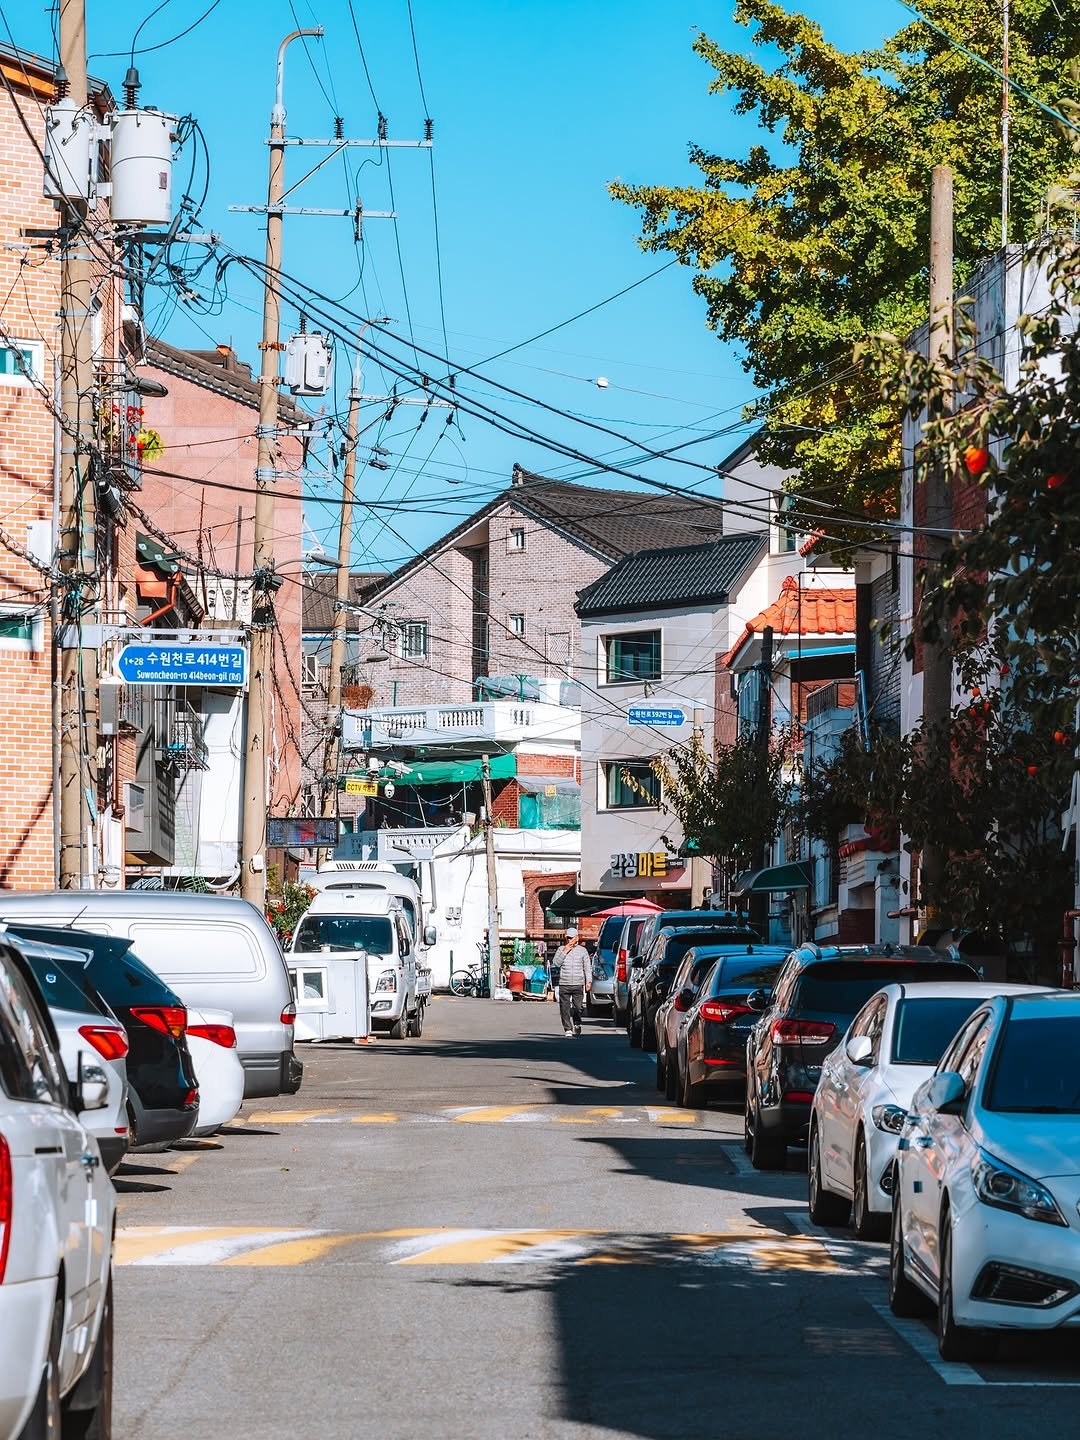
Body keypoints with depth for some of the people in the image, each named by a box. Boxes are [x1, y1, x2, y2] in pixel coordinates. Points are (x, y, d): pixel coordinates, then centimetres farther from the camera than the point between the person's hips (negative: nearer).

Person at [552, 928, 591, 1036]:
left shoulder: (582, 950, 10)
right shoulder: (561, 949, 10)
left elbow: (587, 967, 10)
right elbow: (555, 963, 1)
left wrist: (588, 981, 0)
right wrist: (564, 952, -6)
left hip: (578, 984, -1)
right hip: (564, 984, 1)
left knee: (577, 1007, -3)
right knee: (564, 1008, -2)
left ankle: (577, 1024, 19)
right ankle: (568, 1029, 6)